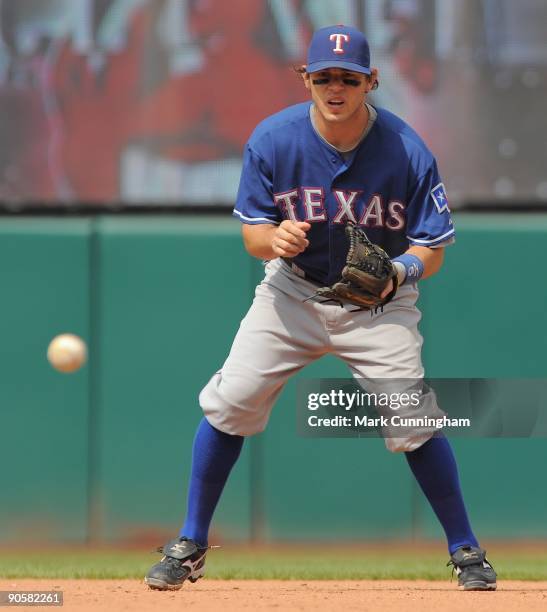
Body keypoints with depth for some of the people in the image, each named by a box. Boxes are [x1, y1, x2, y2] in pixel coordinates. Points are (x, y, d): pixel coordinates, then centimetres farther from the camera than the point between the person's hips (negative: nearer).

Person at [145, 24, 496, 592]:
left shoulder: (407, 151, -19)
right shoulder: (272, 139, -15)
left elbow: (433, 248, -12)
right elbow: (251, 231, -6)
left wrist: (398, 272, -34)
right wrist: (273, 239, -31)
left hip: (377, 303, -2)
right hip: (293, 288, 2)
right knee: (230, 401, -9)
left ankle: (466, 551, 3)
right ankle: (190, 545, 5)